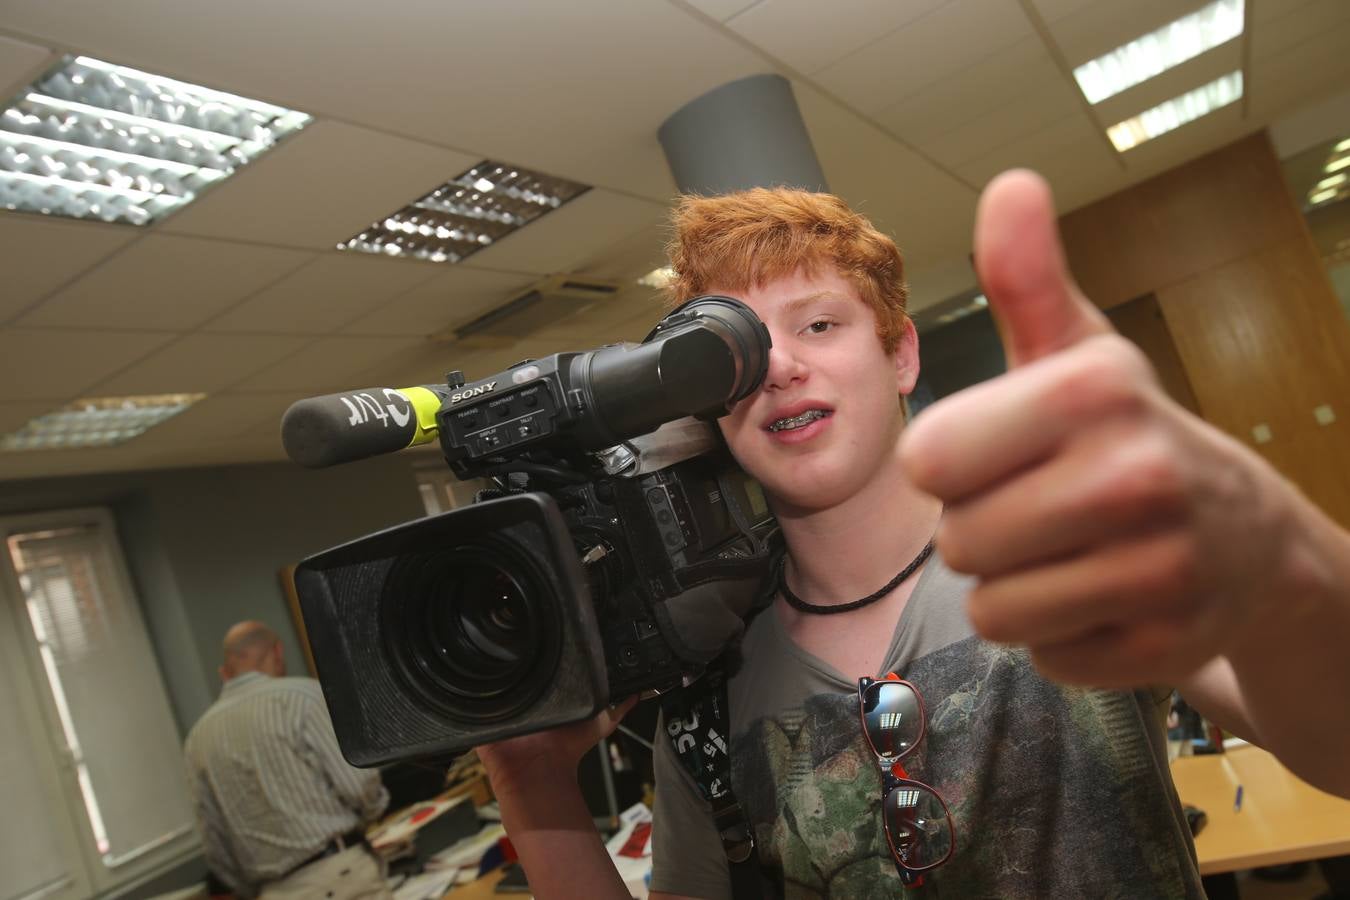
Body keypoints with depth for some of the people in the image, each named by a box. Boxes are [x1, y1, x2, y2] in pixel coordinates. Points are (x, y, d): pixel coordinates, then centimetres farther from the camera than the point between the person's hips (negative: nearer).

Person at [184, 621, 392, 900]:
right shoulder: (299, 694, -7)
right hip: (339, 873, -5)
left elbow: (216, 844, 13)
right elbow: (359, 783, -12)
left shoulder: (197, 739, 10)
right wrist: (373, 805, 10)